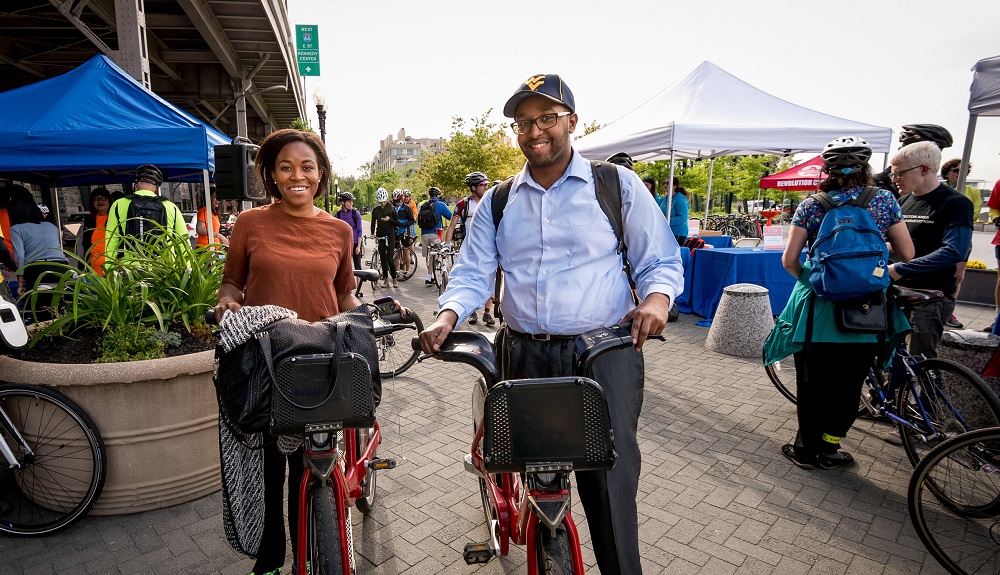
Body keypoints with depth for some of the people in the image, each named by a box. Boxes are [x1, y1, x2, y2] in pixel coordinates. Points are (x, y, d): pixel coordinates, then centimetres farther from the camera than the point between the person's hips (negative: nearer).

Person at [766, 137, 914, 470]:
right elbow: (907, 255, 2)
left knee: (812, 381, 12)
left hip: (818, 307, -1)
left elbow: (789, 260, -8)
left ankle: (806, 449, 23)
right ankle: (828, 450, 27)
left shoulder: (811, 206, -5)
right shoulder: (885, 201, -1)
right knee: (847, 386, 15)